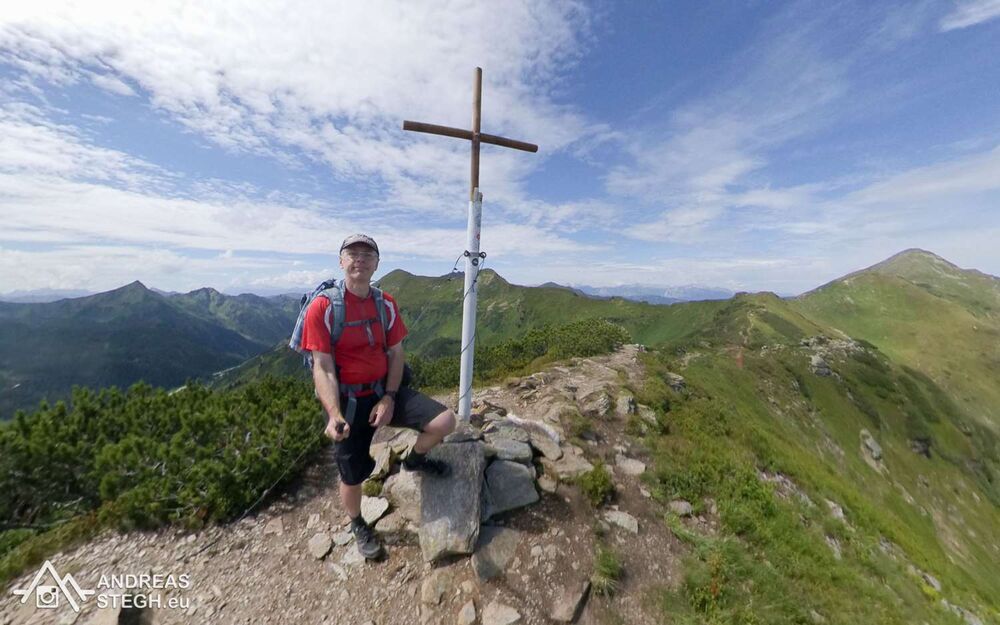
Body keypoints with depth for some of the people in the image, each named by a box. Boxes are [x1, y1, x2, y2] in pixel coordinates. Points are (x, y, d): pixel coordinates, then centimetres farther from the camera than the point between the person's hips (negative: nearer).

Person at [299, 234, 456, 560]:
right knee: (353, 476, 12)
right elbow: (322, 368, -15)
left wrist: (389, 398, -10)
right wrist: (334, 414, -26)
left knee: (444, 421, -12)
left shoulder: (387, 304, -1)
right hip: (347, 401, -3)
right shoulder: (322, 307, -14)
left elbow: (396, 354, 1)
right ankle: (358, 525, 47)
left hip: (385, 391, 3)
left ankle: (414, 459, 22)